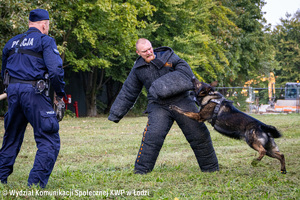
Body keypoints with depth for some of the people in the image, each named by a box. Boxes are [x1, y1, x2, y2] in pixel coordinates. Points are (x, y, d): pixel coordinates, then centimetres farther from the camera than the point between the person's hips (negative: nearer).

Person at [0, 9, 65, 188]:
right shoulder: (45, 40, -2)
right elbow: (55, 70, -13)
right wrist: (60, 94, -1)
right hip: (34, 92, -7)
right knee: (49, 141, -3)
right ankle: (36, 185, -12)